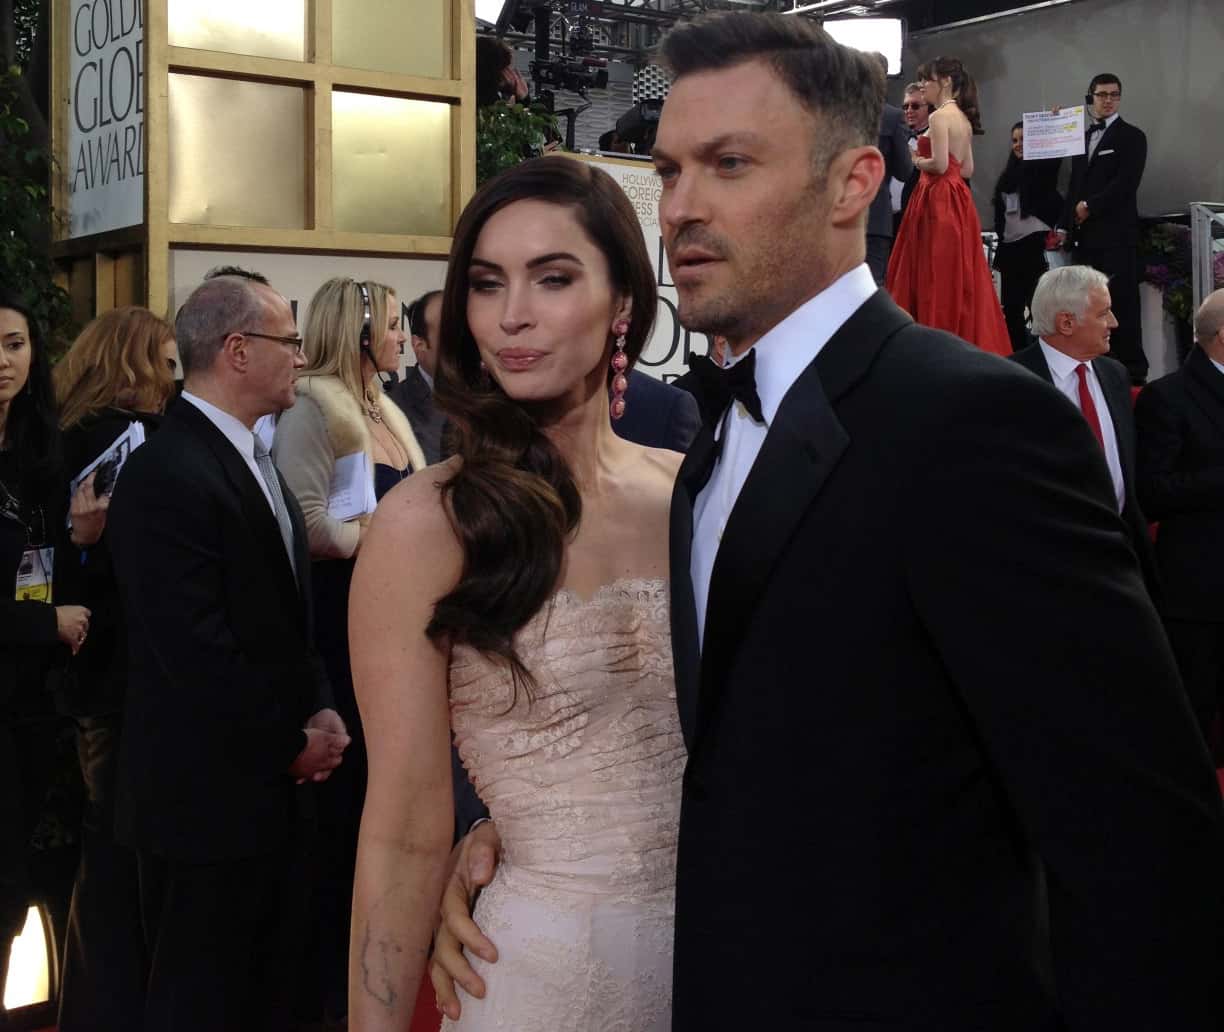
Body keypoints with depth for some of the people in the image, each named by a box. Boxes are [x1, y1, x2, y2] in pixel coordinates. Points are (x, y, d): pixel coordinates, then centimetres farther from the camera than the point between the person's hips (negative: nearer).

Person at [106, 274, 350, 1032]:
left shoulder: (252, 458, 12)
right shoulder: (168, 474, -20)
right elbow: (195, 652, -24)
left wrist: (320, 710, 3)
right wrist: (291, 743, -13)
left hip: (268, 785, 9)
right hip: (208, 794, -9)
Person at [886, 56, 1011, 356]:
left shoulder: (940, 116, -12)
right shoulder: (963, 118, 16)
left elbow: (940, 164, -20)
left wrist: (917, 162, -2)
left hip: (939, 201, -9)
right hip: (958, 199, 9)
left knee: (936, 277, -5)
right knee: (958, 279, 10)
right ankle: (972, 342, 12)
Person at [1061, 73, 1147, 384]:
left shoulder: (1131, 136, 1)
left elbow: (1126, 183, -11)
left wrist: (1090, 206, -9)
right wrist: (1066, 225, 14)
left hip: (1116, 234, -6)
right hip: (1084, 235, 6)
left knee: (1122, 304, -7)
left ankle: (1132, 370, -3)